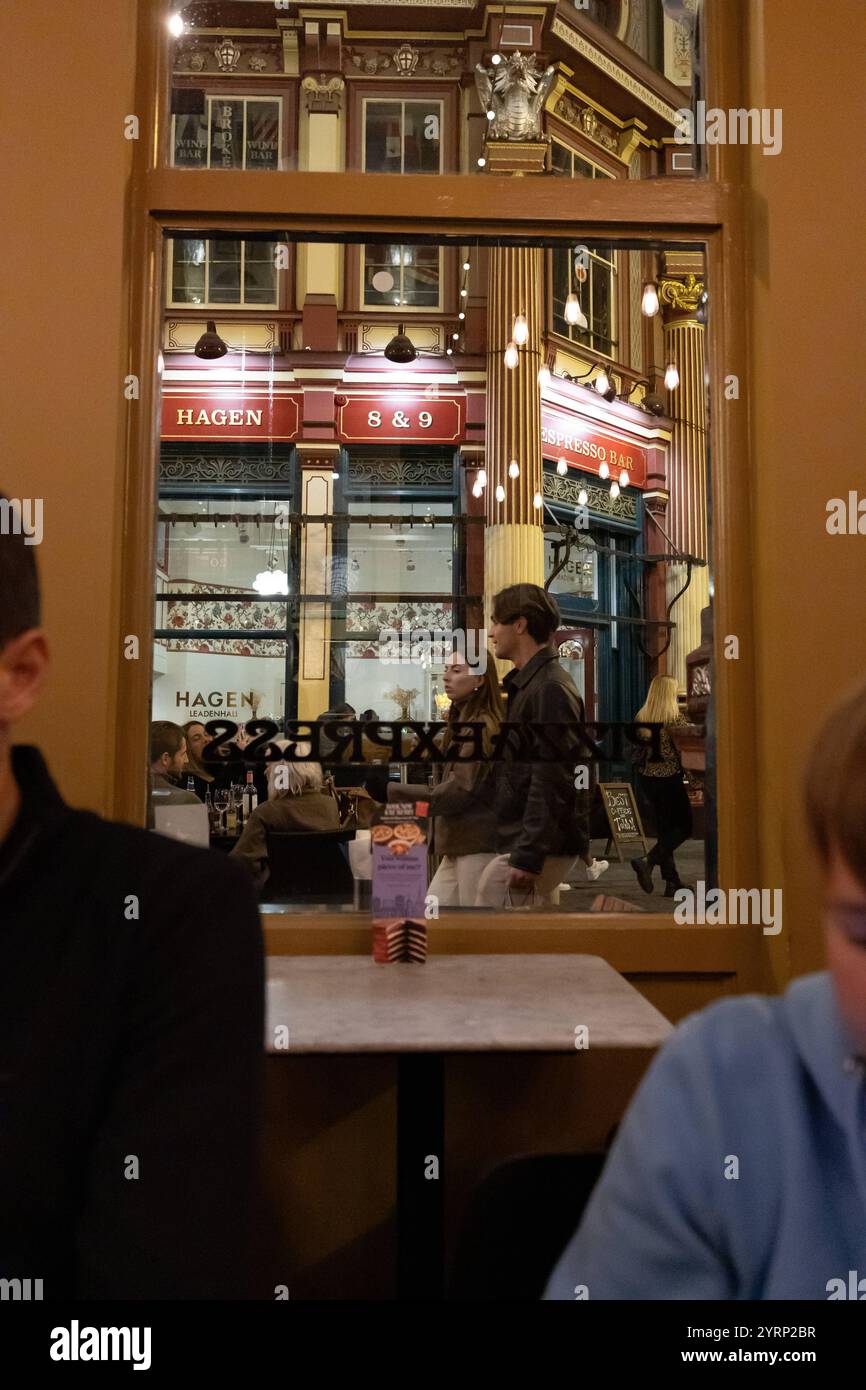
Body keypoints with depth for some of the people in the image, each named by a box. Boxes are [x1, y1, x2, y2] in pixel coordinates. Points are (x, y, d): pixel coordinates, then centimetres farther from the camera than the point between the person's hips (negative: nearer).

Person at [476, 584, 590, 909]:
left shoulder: (550, 689, -16)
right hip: (533, 845, 10)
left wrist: (527, 856, -23)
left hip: (537, 846, -10)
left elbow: (550, 782, -22)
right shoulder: (527, 684, 15)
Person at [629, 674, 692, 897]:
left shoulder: (640, 718, 3)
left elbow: (637, 751, 9)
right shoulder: (676, 719, -12)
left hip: (646, 778, 6)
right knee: (684, 826, 6)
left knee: (664, 828, 14)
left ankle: (672, 882, 13)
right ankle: (648, 861, -13)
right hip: (669, 778, -6)